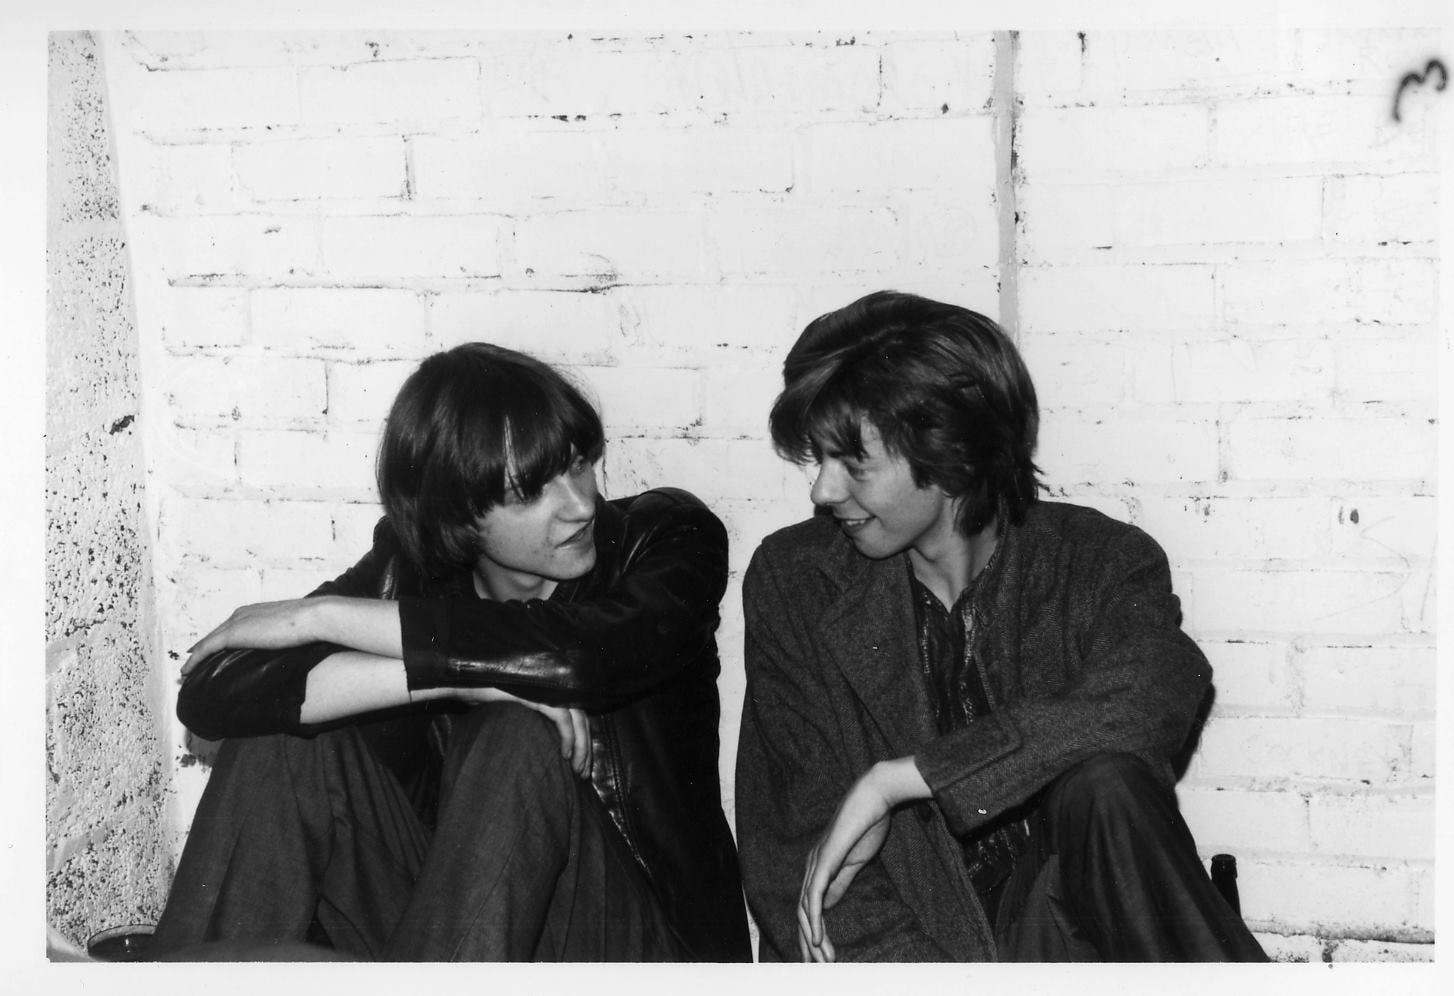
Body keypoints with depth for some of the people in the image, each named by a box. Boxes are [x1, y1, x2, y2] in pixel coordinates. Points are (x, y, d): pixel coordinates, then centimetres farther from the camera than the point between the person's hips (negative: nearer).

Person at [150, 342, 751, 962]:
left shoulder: (667, 538, -8)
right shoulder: (406, 572, -3)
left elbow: (581, 652, -32)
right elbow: (208, 695, -17)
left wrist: (321, 616, -22)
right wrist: (459, 677, -29)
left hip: (635, 939, -3)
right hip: (455, 909, 3)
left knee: (522, 744, -30)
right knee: (285, 731, -14)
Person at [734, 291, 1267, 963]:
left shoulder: (1104, 563, -3)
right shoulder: (792, 581, -1)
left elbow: (1156, 695, -27)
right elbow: (792, 852, -4)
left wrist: (894, 779, -27)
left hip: (1057, 929, -1)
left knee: (1106, 782, -30)